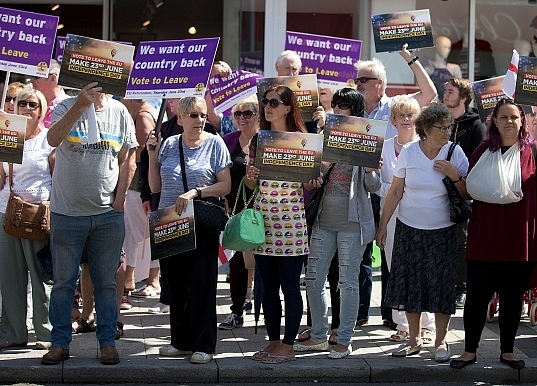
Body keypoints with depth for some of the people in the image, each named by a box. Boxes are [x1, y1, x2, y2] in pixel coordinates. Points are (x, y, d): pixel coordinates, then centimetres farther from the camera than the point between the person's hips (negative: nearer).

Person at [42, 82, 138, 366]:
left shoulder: (120, 112, 3)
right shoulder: (67, 107, -3)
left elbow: (128, 159, 7)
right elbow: (53, 139, -22)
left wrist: (119, 199, -1)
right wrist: (80, 104, -29)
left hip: (108, 214, 1)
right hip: (67, 212, -1)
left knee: (106, 282, 8)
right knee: (63, 281, 6)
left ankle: (107, 342, 16)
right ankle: (60, 343, 14)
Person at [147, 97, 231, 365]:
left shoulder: (214, 144, -1)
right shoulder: (168, 144, 8)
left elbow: (225, 186, -6)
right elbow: (155, 187, 11)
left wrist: (195, 192, -18)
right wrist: (153, 156, 0)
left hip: (202, 225, -4)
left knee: (202, 284, -2)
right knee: (176, 284, 9)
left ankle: (204, 345, 3)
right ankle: (181, 341, 19)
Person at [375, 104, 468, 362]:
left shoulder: (455, 153, -5)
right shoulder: (408, 152, -4)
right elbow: (395, 192, 2)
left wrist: (455, 176, -18)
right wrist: (382, 225, 1)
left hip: (443, 231, -1)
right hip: (409, 229, 1)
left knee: (442, 285, 1)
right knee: (410, 282, 5)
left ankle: (441, 341, 13)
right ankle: (415, 339, 19)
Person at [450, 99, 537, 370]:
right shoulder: (484, 150, 3)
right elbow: (470, 189, 6)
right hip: (485, 237, 0)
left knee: (512, 297, 10)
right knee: (477, 295, 3)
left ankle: (507, 351, 22)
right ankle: (470, 351, 15)